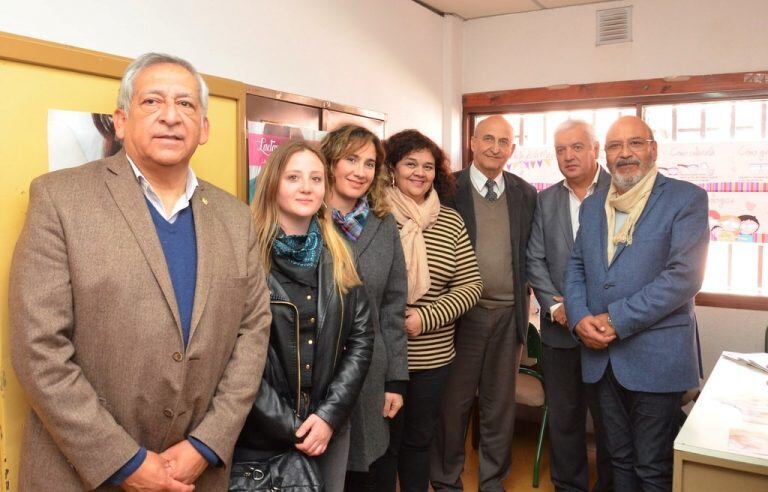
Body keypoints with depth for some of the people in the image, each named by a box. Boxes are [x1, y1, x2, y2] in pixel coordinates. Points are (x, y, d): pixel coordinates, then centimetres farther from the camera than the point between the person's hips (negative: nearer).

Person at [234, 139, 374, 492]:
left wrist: (330, 414, -7)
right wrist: (287, 426, -12)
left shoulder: (339, 256, 3)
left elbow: (362, 337, 2)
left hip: (329, 429, 4)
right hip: (260, 437, -4)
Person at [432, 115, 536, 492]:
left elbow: (529, 255, 11)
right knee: (453, 404, 7)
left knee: (500, 405, 14)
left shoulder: (525, 193, 7)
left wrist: (523, 304, 4)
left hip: (509, 315, 3)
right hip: (462, 313, -3)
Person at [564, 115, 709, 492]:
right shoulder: (592, 205, 12)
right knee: (620, 460, 18)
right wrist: (579, 318, -6)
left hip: (656, 357, -5)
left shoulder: (687, 199, -6)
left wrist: (617, 320, -17)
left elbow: (684, 276, -15)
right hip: (602, 354, 5)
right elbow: (576, 267, 13)